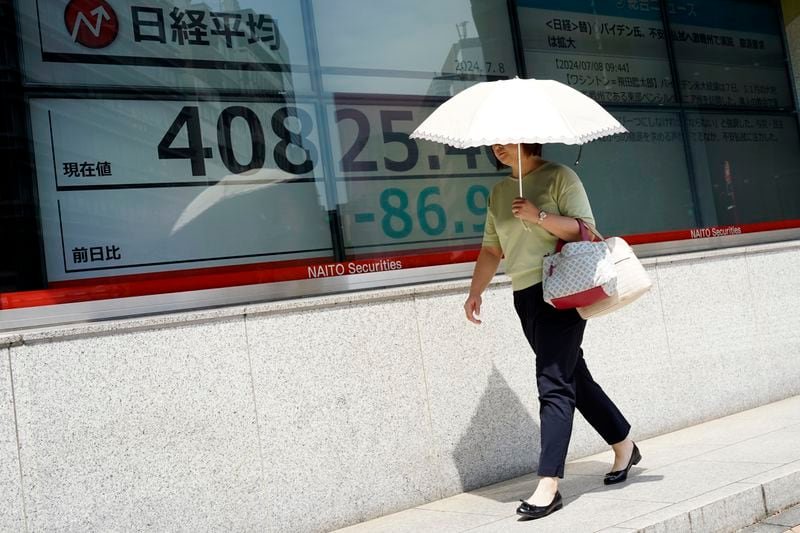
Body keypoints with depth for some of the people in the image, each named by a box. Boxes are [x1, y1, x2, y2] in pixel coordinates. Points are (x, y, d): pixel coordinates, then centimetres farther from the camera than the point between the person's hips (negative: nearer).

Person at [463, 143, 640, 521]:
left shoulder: (559, 177, -3)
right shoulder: (498, 193, 15)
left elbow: (584, 229, -10)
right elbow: (491, 249, 16)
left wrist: (540, 215, -22)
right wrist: (475, 291, 6)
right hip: (525, 295, 7)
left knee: (553, 384, -12)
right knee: (574, 377, 15)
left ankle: (548, 485, -12)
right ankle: (624, 445, 34)